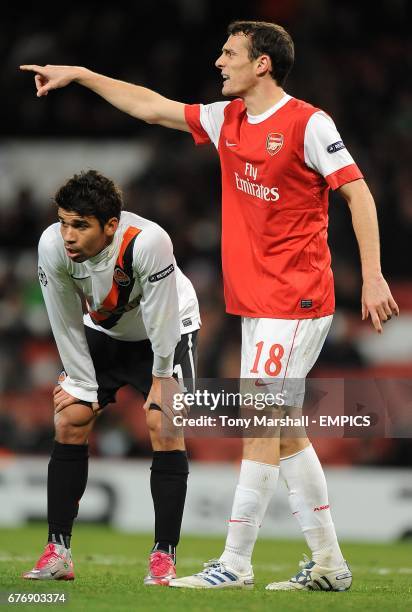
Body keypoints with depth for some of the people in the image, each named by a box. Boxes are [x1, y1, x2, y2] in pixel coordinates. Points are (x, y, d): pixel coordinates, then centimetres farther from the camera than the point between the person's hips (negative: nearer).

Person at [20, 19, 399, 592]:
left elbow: (357, 192, -11)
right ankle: (329, 562, 14)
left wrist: (372, 276, -17)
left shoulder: (308, 123, -11)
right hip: (256, 303, 8)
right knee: (285, 431, 9)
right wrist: (80, 74, 22)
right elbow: (152, 108, 21)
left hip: (296, 302, -8)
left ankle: (235, 563, -6)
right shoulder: (227, 120, 12)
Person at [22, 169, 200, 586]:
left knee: (165, 429, -17)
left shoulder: (148, 242, -40)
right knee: (69, 422, -7)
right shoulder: (52, 246, -27)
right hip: (102, 332, 4)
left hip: (168, 331, -4)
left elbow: (161, 320, -27)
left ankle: (163, 556, -9)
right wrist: (84, 385, -8)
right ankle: (57, 554, 0)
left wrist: (161, 377, -17)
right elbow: (66, 323, -13)